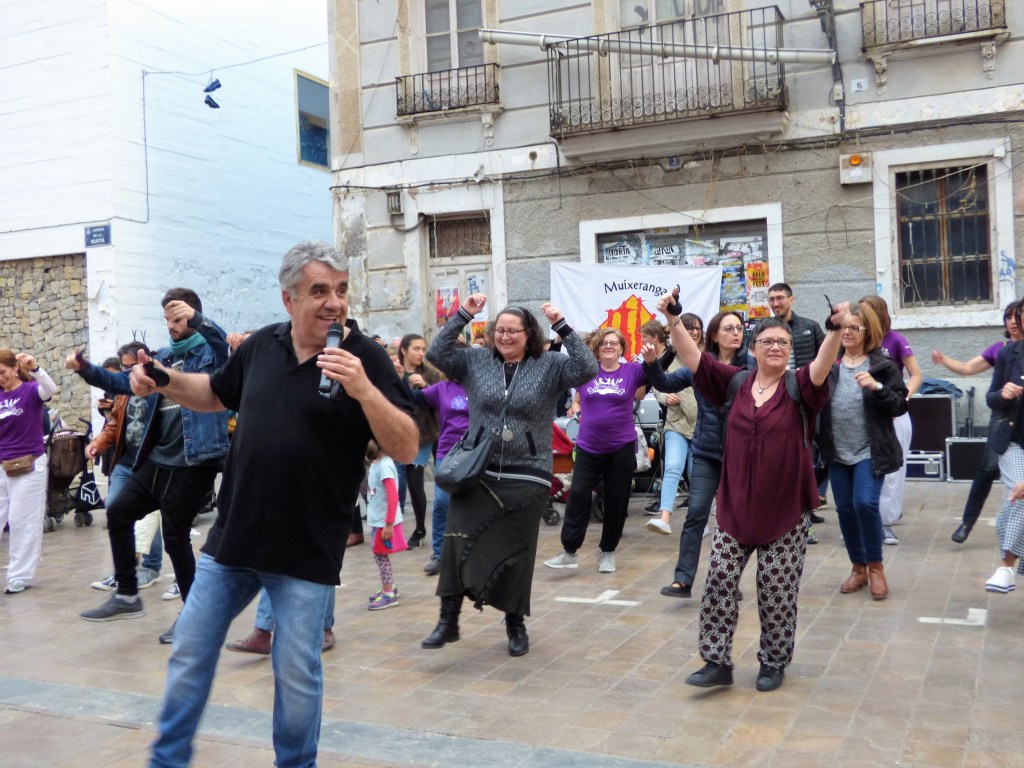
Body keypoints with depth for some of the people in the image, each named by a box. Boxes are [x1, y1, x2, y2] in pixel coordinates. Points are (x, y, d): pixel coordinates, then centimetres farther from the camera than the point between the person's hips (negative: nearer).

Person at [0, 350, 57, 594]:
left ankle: (20, 576, 12)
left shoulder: (31, 391, -7)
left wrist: (35, 369, -45)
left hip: (29, 466, -5)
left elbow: (50, 389, -29)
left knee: (23, 520, 2)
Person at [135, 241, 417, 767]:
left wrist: (363, 390, -31)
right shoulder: (261, 346, 3)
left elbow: (406, 450, -17)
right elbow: (217, 395, 22)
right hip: (232, 538, 5)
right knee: (189, 655, 13)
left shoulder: (364, 359, -11)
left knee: (297, 675, 7)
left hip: (307, 552, -4)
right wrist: (164, 382, 4)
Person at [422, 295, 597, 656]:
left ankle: (515, 624, 25)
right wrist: (463, 315, -9)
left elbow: (587, 370, -13)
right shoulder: (476, 360, 5)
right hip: (476, 473, 1)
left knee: (517, 552, 8)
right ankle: (448, 619, 10)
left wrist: (562, 328, -19)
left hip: (527, 478, -1)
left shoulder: (549, 365, 0)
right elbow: (436, 354, -3)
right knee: (457, 543, -4)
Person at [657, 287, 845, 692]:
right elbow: (694, 358, -5)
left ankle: (774, 663, 26)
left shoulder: (799, 387, -4)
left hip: (786, 510, -2)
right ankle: (718, 661, 15)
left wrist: (836, 330, -42)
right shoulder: (735, 382, 3)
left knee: (777, 590, 7)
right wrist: (673, 319, -19)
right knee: (718, 581, 2)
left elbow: (823, 365, -24)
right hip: (735, 506, 2)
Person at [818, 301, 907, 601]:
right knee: (845, 509, 8)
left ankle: (876, 567, 6)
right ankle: (858, 568, 25)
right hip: (837, 452, 4)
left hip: (870, 451, -4)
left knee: (865, 504, -15)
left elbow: (900, 406, -6)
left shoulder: (883, 366, -1)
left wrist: (877, 387, -21)